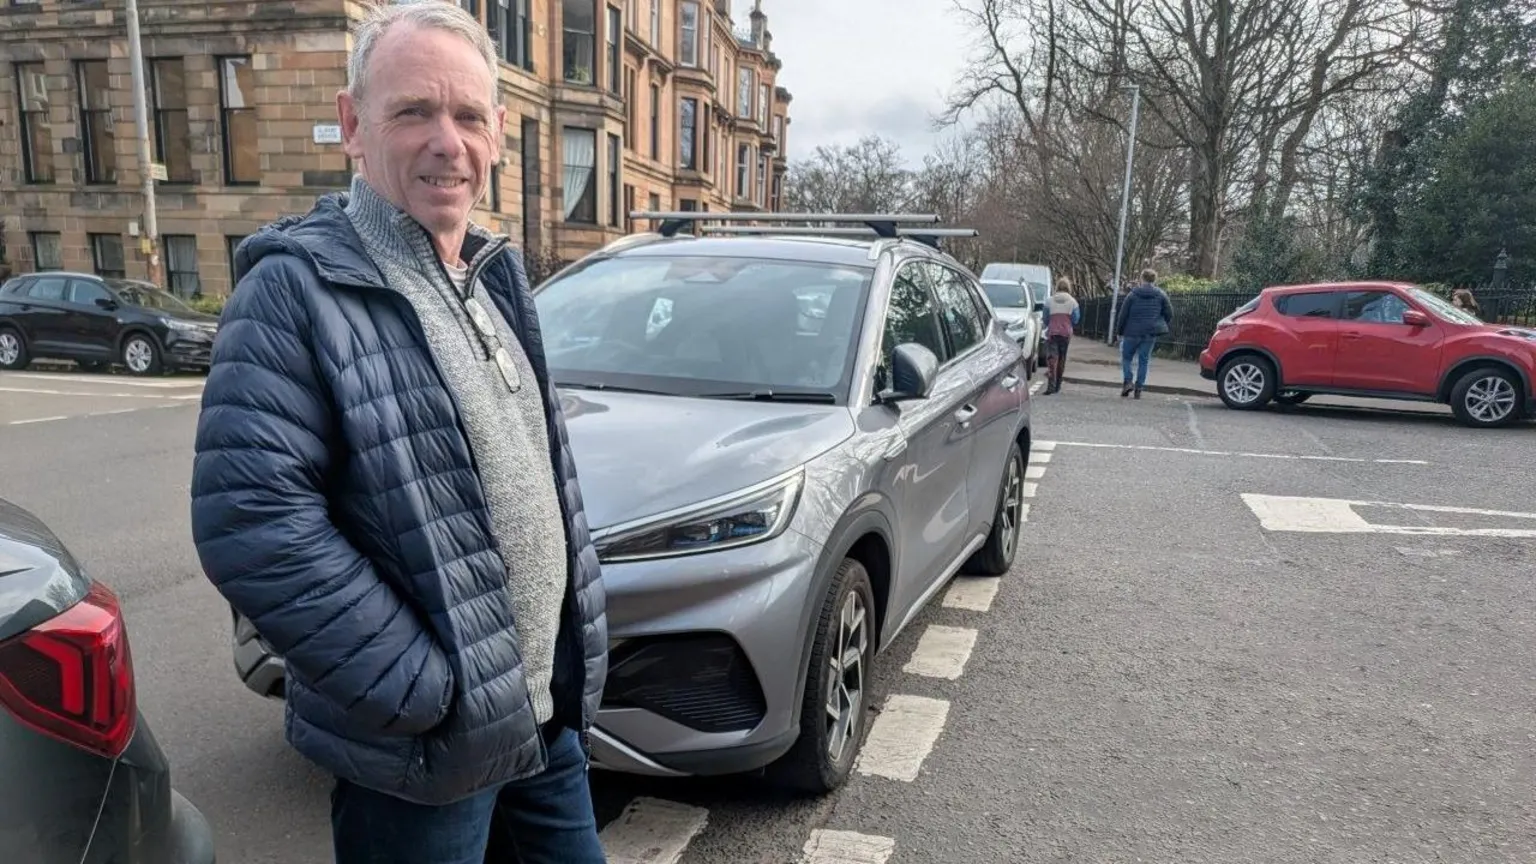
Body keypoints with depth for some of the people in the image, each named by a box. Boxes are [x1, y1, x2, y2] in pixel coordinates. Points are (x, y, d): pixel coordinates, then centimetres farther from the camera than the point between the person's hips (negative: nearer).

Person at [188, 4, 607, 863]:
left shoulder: (496, 275, 8)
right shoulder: (299, 288, -16)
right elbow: (254, 520, -23)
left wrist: (580, 636, 10)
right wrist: (420, 691, -21)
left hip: (550, 706, 7)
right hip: (425, 746, -7)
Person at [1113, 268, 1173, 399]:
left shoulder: (1133, 294, -4)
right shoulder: (1161, 295, 2)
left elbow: (1123, 314, -3)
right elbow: (1169, 314, 5)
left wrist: (1119, 331, 6)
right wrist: (1163, 327, 20)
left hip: (1132, 332, -2)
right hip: (1151, 333, 2)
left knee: (1126, 357, 12)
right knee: (1143, 360, 8)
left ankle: (1128, 381, -6)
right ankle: (1138, 388, 7)